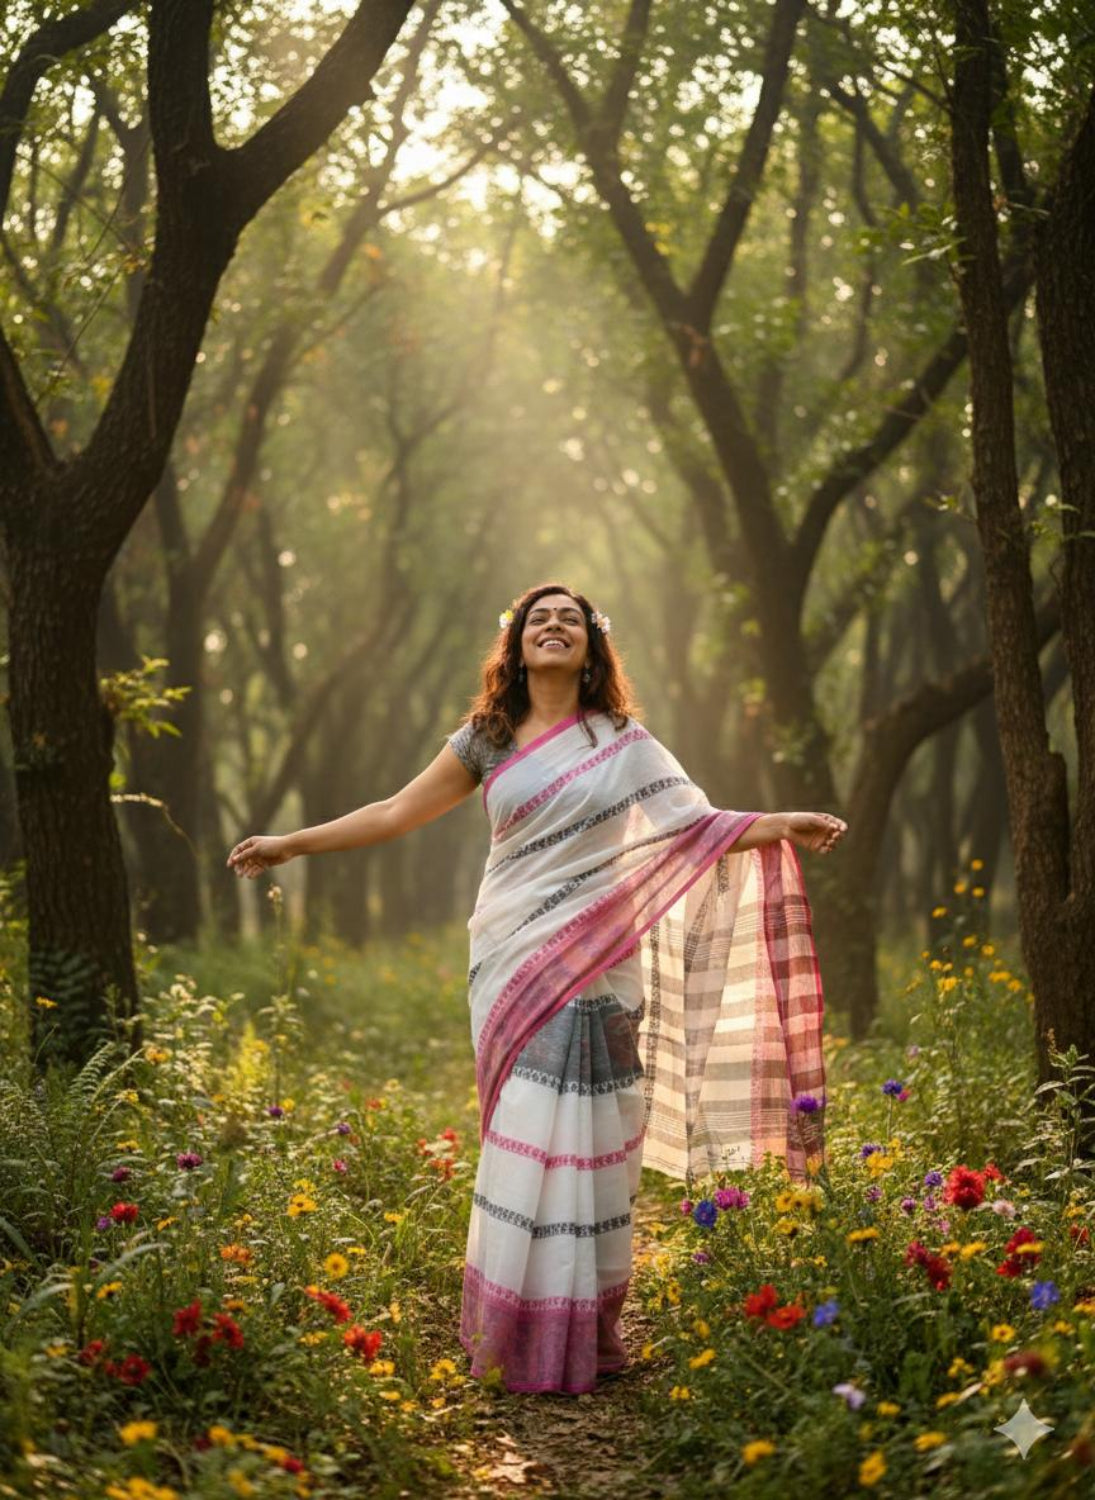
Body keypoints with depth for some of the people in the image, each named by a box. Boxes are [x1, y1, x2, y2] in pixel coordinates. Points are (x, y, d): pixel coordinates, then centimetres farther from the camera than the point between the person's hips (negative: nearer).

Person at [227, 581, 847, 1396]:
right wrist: (290, 843, 13)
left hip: (595, 963, 0)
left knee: (587, 1142, -1)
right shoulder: (487, 741, 10)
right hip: (514, 962, 0)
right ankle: (529, 1335, 3)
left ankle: (589, 1331, 7)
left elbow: (695, 825, 3)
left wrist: (781, 826, -12)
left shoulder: (623, 742, 8)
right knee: (529, 1137, -4)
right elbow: (397, 813, 13)